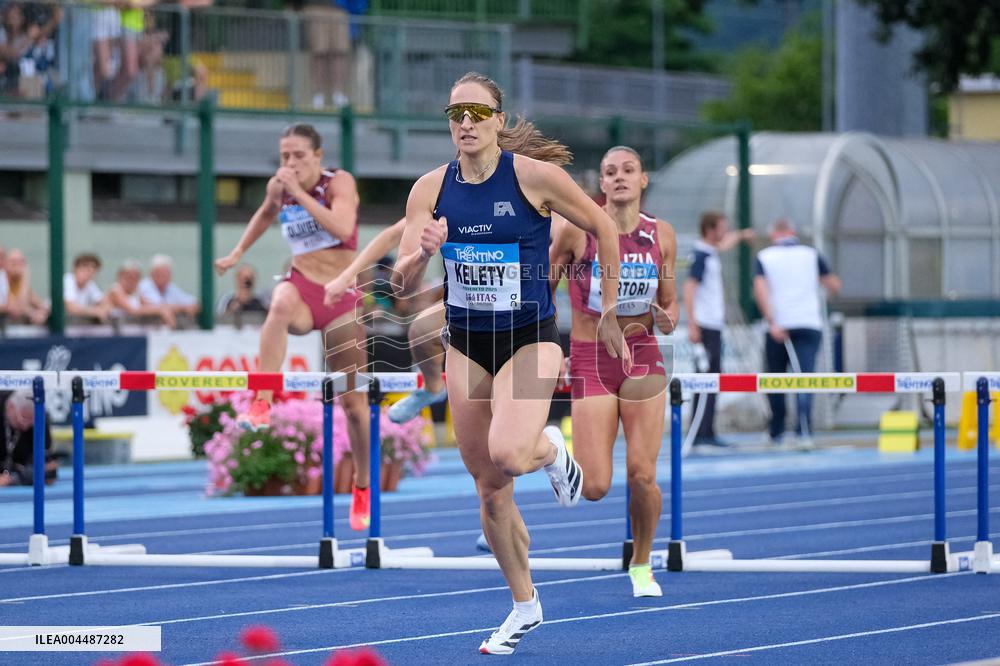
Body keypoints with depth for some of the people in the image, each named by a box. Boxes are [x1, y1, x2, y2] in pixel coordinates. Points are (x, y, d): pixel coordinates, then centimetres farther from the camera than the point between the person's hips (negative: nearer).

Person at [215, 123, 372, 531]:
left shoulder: (339, 183, -10)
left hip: (341, 298, -2)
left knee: (353, 402, 3)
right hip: (301, 286, 2)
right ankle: (261, 404, -46)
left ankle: (363, 490, 22)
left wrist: (299, 193, -29)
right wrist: (238, 252, 25)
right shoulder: (279, 186, 2)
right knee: (282, 303, -40)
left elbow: (342, 228, -30)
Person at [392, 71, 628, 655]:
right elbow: (403, 285, -3)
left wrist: (610, 313, 3)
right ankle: (525, 607, 27)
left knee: (507, 454, -30)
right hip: (465, 344, 4)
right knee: (491, 493, 10)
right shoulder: (431, 189, -3)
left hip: (530, 338, -4)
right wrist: (422, 254, -25)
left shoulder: (534, 175, -12)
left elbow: (604, 229, 0)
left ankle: (551, 450, 7)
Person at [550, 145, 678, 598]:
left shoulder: (661, 235, 1)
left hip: (642, 359, 2)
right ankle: (567, 457, 30)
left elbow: (669, 304, 12)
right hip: (590, 361, -2)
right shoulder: (578, 229, -8)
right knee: (595, 488, -8)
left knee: (642, 476, -5)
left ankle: (641, 564, 19)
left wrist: (668, 319, -11)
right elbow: (542, 290, 2)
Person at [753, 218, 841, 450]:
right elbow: (834, 286, 10)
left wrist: (772, 322, -15)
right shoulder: (811, 255, 8)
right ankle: (804, 432, -24)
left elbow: (760, 289, -9)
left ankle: (776, 433, 21)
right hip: (809, 324, 0)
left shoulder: (764, 257, 6)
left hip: (778, 328, 0)